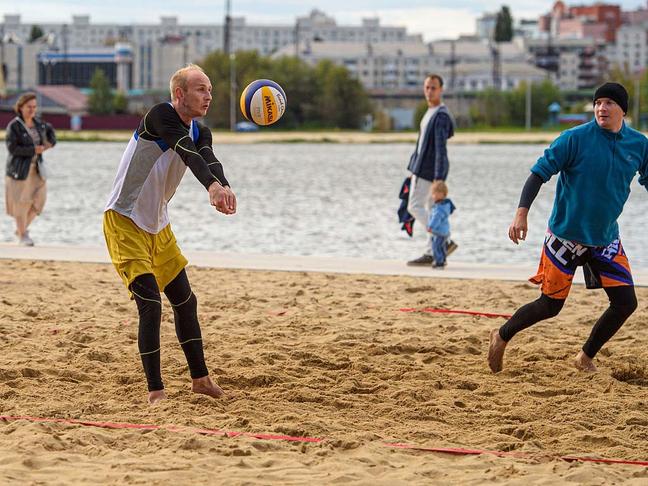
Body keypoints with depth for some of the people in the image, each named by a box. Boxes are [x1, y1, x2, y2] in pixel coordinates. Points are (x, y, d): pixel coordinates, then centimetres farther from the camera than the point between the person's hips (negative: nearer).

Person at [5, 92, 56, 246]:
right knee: (21, 201, 0)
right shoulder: (14, 126, -13)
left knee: (39, 198, 3)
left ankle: (22, 229, 23)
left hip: (36, 167, 6)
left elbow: (49, 130, 25)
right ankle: (22, 236, 13)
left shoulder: (37, 123, 5)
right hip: (19, 168, -6)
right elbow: (12, 148, -20)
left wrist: (51, 142, 4)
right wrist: (34, 150, -21)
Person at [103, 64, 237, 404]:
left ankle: (200, 378, 30)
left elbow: (207, 159, -18)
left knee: (185, 301, 15)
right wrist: (212, 185, -54)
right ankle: (155, 392, -10)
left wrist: (224, 187, -41)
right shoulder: (160, 116, -18)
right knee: (150, 304, -16)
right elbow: (187, 151, -36)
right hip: (124, 221, -9)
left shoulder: (200, 132, 4)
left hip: (158, 227, 9)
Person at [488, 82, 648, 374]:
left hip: (606, 240, 4)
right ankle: (502, 337, 27)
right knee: (550, 305, 0)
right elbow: (539, 172, -14)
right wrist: (522, 213, -26)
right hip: (565, 237, -4)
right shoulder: (575, 139, -14)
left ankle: (586, 358, 17)